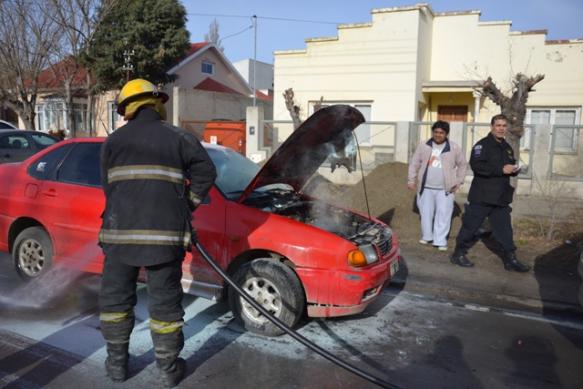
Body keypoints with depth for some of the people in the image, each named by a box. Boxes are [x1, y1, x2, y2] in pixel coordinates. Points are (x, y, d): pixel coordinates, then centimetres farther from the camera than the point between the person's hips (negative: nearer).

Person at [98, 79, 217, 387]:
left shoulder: (112, 142, 10)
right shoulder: (178, 138, 3)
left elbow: (108, 187, 11)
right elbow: (206, 173, -1)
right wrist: (187, 205, 11)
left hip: (119, 231, 2)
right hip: (164, 233, -2)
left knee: (115, 297, 17)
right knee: (164, 300, 7)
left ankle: (117, 364, 28)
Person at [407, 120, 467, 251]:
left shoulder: (454, 148, 1)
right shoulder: (423, 146, 3)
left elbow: (462, 165, 10)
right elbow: (414, 164, 7)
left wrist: (458, 182, 4)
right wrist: (411, 180, 3)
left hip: (445, 189, -1)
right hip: (426, 188, 2)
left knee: (443, 215, -3)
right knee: (426, 214, 9)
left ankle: (440, 241, 4)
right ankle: (426, 236, 26)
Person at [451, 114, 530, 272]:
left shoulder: (507, 147, 17)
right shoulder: (482, 145, -9)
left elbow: (511, 165, 28)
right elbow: (476, 165, -23)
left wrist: (514, 169, 3)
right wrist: (501, 169, -24)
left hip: (501, 197, 7)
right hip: (482, 196, -7)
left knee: (504, 229, 10)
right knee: (470, 226, 2)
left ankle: (510, 259, 18)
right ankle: (459, 254, 15)